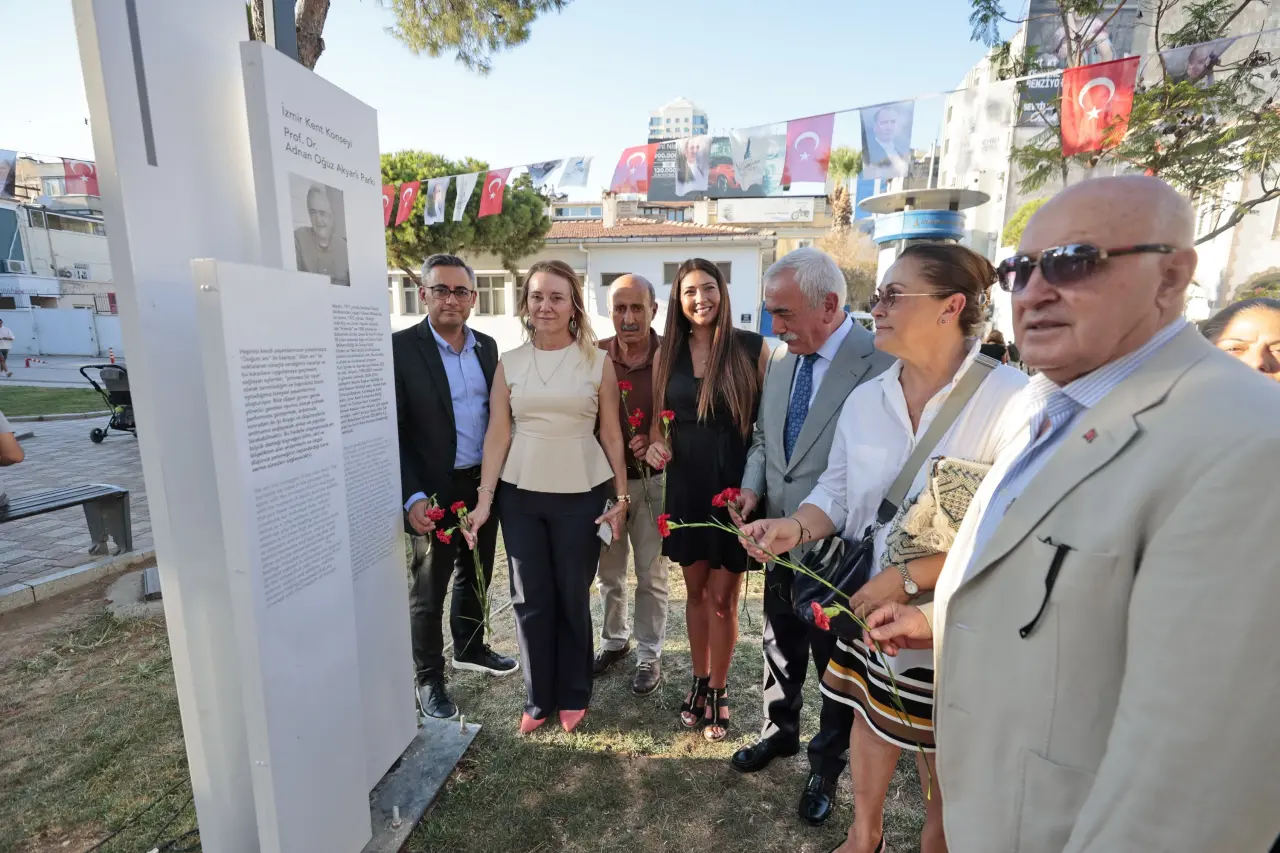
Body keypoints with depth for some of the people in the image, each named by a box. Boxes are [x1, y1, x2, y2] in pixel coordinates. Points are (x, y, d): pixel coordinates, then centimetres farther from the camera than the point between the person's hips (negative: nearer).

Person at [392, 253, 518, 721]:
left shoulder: (487, 346, 5)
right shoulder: (401, 347, -12)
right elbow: (392, 430, -13)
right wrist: (413, 497, -20)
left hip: (484, 485, 5)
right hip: (434, 492, -5)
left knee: (476, 576, 22)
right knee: (429, 590, 12)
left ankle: (470, 648, 45)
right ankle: (429, 678, 31)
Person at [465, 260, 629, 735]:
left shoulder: (597, 363, -1)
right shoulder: (509, 364, 3)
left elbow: (611, 436, 0)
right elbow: (497, 435, 2)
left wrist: (622, 498, -1)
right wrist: (484, 499, -2)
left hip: (581, 496, -2)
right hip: (520, 495, 2)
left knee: (573, 599, 10)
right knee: (530, 600, 11)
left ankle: (572, 695, 32)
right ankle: (538, 698, 31)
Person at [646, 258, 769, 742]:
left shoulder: (751, 348, -6)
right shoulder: (668, 353, 5)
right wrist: (656, 445, -8)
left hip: (735, 487, -3)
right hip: (685, 487, 4)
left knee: (722, 596, 7)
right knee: (695, 590, 17)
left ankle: (717, 691, 29)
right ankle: (699, 680, 37)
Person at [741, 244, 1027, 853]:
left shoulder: (1010, 399, -19)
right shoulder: (865, 398, -1)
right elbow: (837, 489, 5)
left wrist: (909, 576, -24)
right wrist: (796, 526, -14)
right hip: (866, 599, 5)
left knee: (940, 752, 19)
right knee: (870, 718, 23)